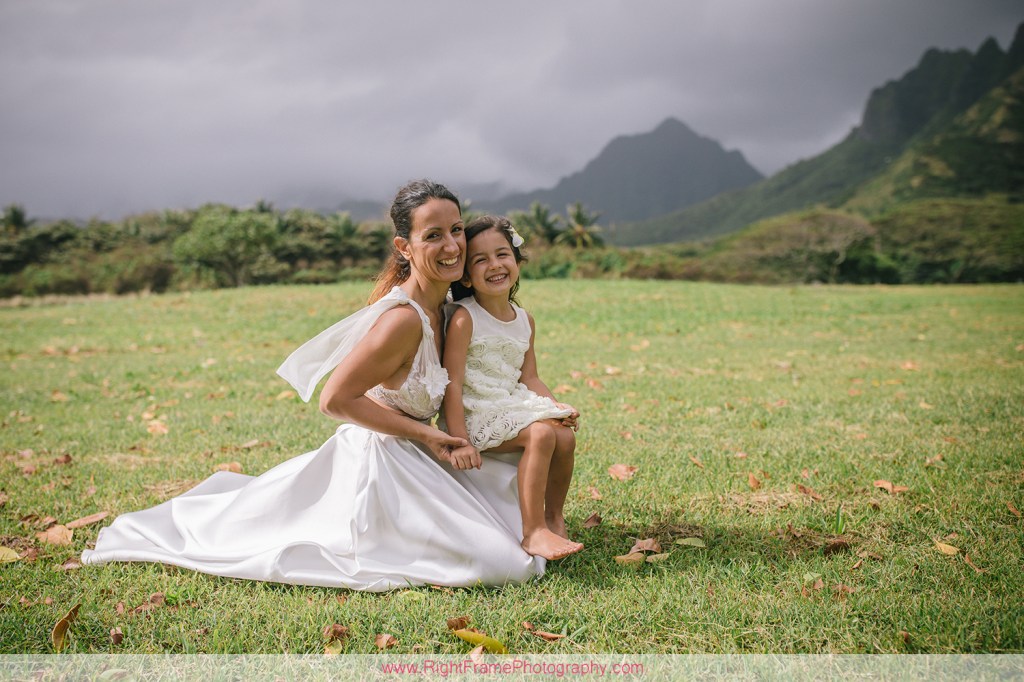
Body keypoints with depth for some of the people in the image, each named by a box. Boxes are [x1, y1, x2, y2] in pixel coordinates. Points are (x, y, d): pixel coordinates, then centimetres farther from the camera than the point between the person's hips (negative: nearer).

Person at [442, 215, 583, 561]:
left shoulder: (525, 321, 8)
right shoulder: (464, 318, -13)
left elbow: (528, 378, 12)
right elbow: (452, 383, -16)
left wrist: (556, 406, -6)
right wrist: (460, 440, -22)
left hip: (514, 404, 7)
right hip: (476, 413, -7)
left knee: (565, 436, -13)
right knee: (540, 434, -26)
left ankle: (554, 517, 8)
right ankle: (532, 533, -19)